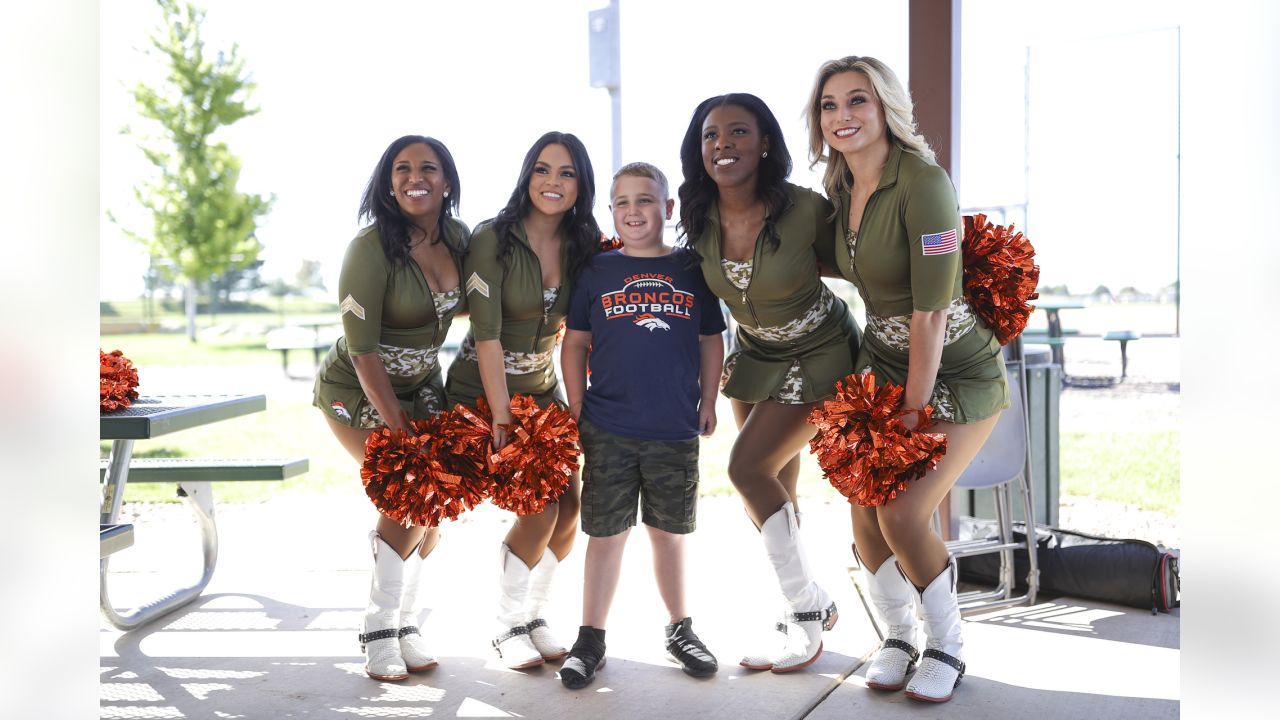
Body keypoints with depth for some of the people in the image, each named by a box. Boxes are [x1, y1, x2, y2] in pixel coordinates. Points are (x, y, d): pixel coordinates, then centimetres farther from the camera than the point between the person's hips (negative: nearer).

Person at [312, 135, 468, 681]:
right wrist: (394, 423, -23)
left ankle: (405, 623, 11)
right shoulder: (372, 247, -23)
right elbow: (362, 348, -23)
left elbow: (461, 303, 14)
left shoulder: (459, 237, -5)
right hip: (357, 389, -6)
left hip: (422, 385, 6)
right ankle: (380, 632, -3)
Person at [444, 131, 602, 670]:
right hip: (480, 392, -5)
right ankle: (507, 629, 6)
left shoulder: (585, 245, -3)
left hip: (542, 389, 5)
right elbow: (486, 335, -21)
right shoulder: (492, 238, -18)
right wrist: (502, 420, -23)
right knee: (539, 509, -15)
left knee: (570, 506, -5)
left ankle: (534, 616, 17)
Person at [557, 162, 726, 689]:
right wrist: (577, 410, 0)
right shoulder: (597, 272, 1)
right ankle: (590, 639, 16)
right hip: (607, 430, -1)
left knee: (668, 532, 14)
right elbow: (574, 343, 5)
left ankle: (680, 629, 29)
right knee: (606, 533, 5)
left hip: (675, 432, 1)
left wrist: (707, 404, 6)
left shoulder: (692, 272, 3)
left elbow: (711, 340, 10)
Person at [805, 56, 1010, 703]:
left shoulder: (922, 182, -23)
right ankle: (898, 633, 24)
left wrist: (914, 409, -21)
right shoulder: (841, 189, 1)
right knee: (863, 511, -2)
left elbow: (931, 310, -24)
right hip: (882, 364, 6)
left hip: (955, 373, -6)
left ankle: (948, 644, 12)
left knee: (902, 516, -15)